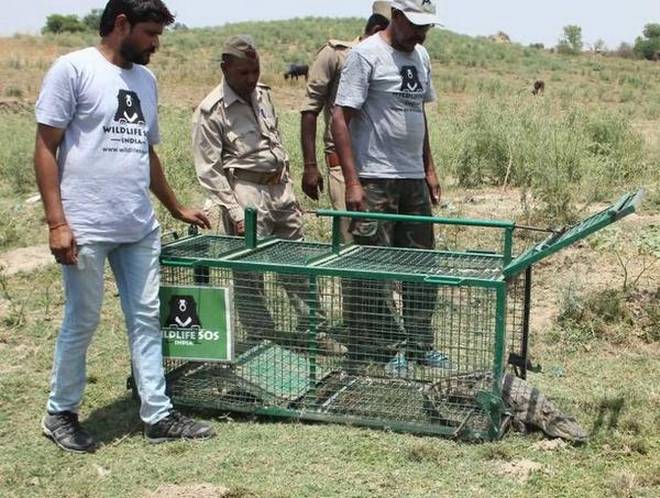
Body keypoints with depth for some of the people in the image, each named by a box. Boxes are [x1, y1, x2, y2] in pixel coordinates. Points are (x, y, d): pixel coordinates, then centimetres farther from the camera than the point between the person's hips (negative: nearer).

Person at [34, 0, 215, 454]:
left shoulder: (146, 79, 15)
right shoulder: (73, 69, -5)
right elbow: (46, 148, -7)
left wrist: (177, 207, 26)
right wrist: (57, 222, -13)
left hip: (140, 228, 6)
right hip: (87, 228, -6)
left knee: (146, 319, 8)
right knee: (82, 323, 5)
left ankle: (158, 415, 16)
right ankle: (60, 413, 22)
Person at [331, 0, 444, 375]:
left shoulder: (421, 56, 13)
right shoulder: (366, 55, -10)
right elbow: (340, 120, -13)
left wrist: (430, 169, 18)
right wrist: (352, 183, -18)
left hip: (414, 179, 8)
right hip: (375, 180, -7)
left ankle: (419, 344, 22)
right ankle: (386, 348, 9)